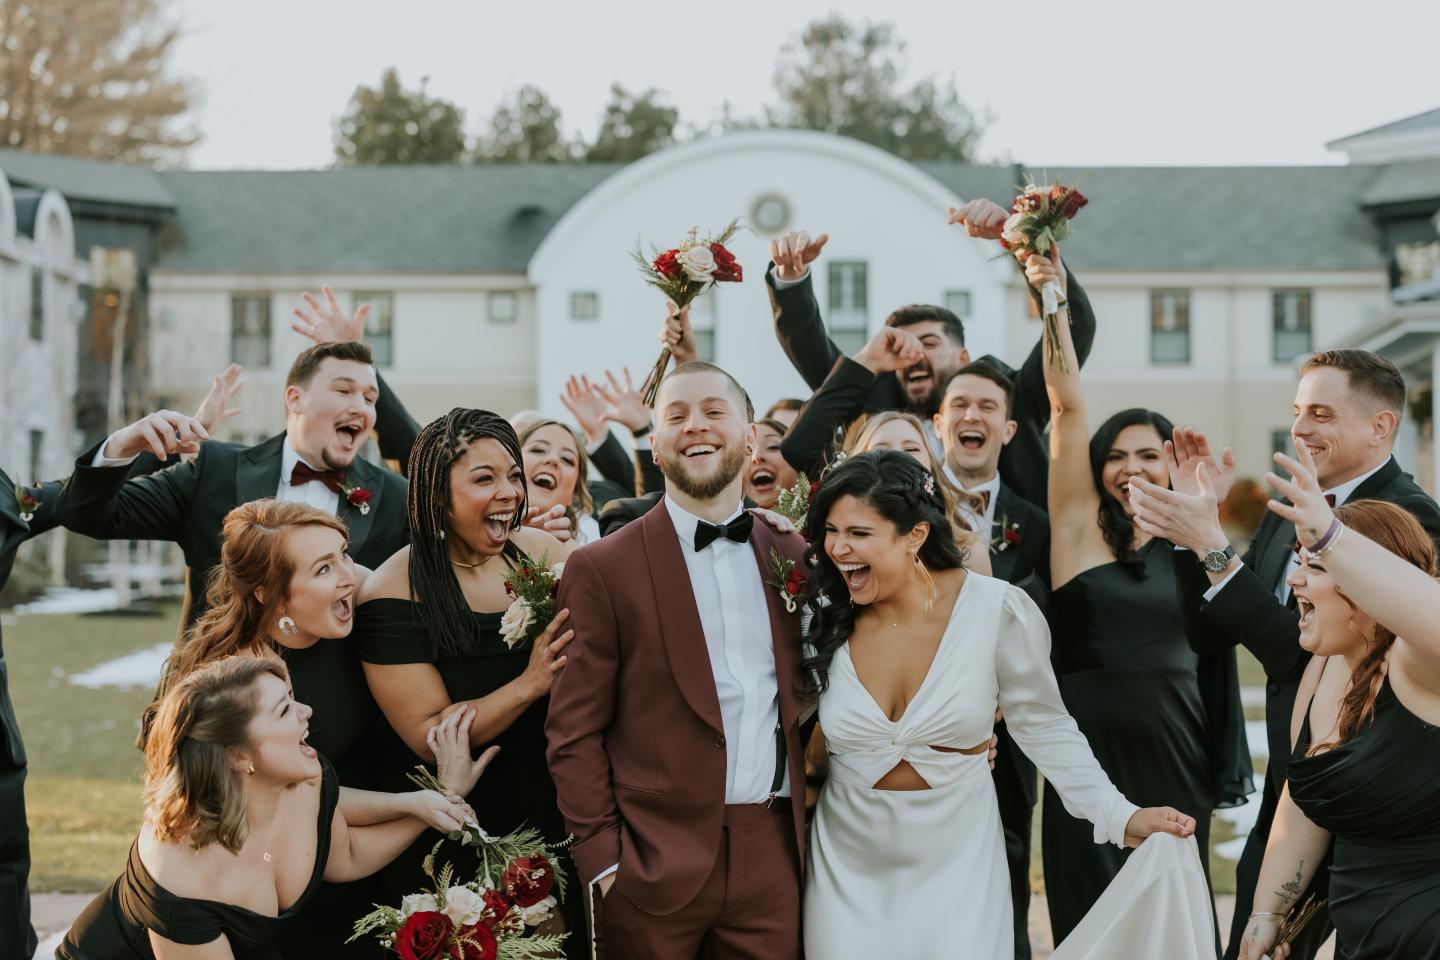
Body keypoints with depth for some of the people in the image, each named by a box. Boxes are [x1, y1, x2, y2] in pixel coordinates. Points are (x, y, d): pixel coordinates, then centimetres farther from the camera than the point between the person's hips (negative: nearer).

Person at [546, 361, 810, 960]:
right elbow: (574, 732, -5)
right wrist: (603, 859, -10)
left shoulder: (792, 557, 8)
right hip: (655, 864, -3)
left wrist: (809, 813, 6)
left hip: (773, 859, 3)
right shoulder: (603, 568, -3)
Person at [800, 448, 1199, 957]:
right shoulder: (825, 618, -9)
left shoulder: (997, 609, -16)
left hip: (956, 866, -2)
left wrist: (1120, 816, -12)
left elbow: (1045, 726, -6)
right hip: (848, 870, 2)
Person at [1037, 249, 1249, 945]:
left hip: (1177, 754, 2)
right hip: (1090, 751, -2)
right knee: (1092, 914, 4)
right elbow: (1067, 402, -9)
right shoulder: (1080, 527, 1)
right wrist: (1053, 301, -15)